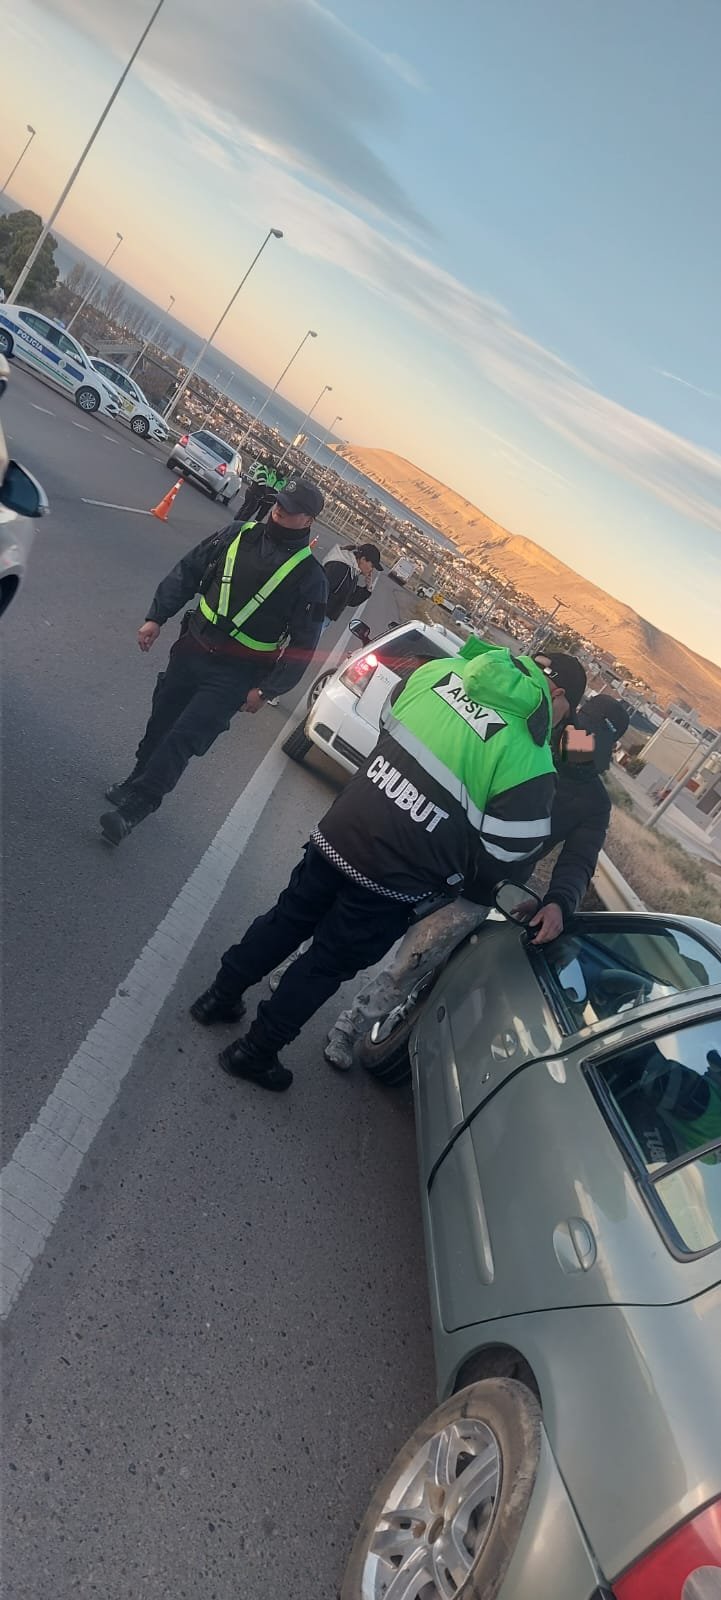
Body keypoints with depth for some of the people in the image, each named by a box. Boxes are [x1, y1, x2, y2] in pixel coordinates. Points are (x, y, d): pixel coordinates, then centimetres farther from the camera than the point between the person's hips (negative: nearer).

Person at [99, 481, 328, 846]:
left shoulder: (310, 576, -10)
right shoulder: (239, 535, 2)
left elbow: (302, 645, -9)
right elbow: (187, 573, 9)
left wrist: (266, 690, -12)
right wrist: (157, 617, 1)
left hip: (233, 675, -5)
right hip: (191, 650, 5)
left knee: (182, 738, -12)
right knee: (161, 723, 16)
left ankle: (134, 806, -3)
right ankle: (137, 783, 39)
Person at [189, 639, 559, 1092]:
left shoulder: (437, 671, -2)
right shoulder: (529, 764, -18)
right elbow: (498, 857, -12)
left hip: (336, 835, 5)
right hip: (394, 880, -4)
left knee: (288, 920, 26)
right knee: (329, 963, 16)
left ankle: (221, 996, 43)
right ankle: (256, 1052, 30)